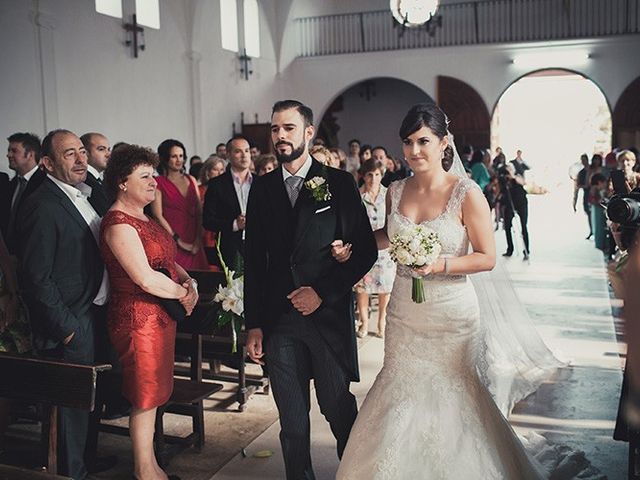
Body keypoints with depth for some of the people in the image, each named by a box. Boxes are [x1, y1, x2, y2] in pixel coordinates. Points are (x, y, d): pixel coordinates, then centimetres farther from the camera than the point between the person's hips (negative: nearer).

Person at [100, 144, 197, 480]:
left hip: (160, 315, 9)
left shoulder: (143, 218, 14)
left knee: (154, 393, 17)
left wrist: (189, 281, -2)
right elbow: (145, 278, -24)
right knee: (145, 398, 3)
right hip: (138, 318, -9)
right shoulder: (118, 224, -17)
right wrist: (182, 293, -10)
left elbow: (166, 260, 17)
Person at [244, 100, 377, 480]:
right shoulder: (262, 188, 8)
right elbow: (254, 260, 8)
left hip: (328, 315, -3)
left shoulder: (339, 183, -1)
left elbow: (366, 250, -3)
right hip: (279, 319, 3)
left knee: (339, 409, 9)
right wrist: (254, 324, 5)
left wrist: (323, 292, -11)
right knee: (292, 419, 11)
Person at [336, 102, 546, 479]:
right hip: (404, 311, 4)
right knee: (401, 391, 12)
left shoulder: (466, 193, -13)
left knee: (450, 395, 10)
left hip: (451, 313, -4)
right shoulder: (396, 191, 2)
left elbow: (488, 258, -11)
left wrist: (442, 264, -25)